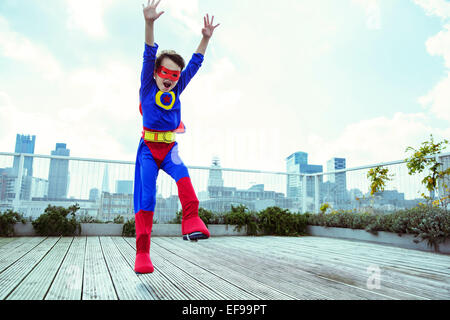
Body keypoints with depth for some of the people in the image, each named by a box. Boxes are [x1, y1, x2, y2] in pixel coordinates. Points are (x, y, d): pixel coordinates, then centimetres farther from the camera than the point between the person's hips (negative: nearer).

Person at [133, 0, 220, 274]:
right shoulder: (147, 87, 1)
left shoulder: (177, 90, 9)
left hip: (169, 148, 3)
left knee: (182, 173, -31)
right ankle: (142, 252, -7)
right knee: (146, 197, -11)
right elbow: (149, 55, -11)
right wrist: (149, 23, -21)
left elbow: (195, 64, 6)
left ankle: (192, 222, -39)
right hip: (148, 149, -2)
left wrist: (206, 38, -1)